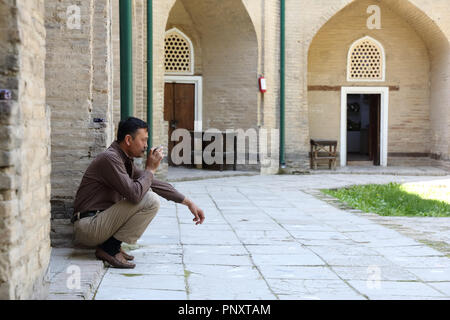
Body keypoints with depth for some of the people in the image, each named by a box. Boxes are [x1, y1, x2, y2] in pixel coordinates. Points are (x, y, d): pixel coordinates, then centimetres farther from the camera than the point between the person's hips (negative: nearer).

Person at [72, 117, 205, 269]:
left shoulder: (125, 161, 12)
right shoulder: (110, 158, -17)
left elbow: (155, 184, 18)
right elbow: (135, 194, -26)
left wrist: (189, 202, 16)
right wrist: (150, 168, -10)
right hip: (88, 226, -10)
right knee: (150, 200, -18)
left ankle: (111, 246, 7)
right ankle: (110, 248, -11)